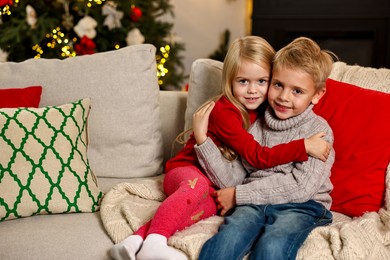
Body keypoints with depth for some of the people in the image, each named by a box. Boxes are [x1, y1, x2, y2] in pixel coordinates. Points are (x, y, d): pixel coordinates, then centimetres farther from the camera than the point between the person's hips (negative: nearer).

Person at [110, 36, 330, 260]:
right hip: (186, 171, -5)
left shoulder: (261, 110, 3)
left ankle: (137, 241, -36)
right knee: (197, 186, -39)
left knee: (207, 207, -28)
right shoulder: (225, 111, -20)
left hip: (217, 190, 5)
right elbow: (258, 156, -25)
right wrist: (304, 147, -28)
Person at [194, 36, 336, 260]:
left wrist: (239, 195, -9)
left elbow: (301, 187, -10)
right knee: (229, 236, -29)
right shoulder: (256, 124, 13)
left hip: (300, 206, -2)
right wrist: (202, 139, -3)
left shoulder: (318, 130, 1)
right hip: (255, 202, 3)